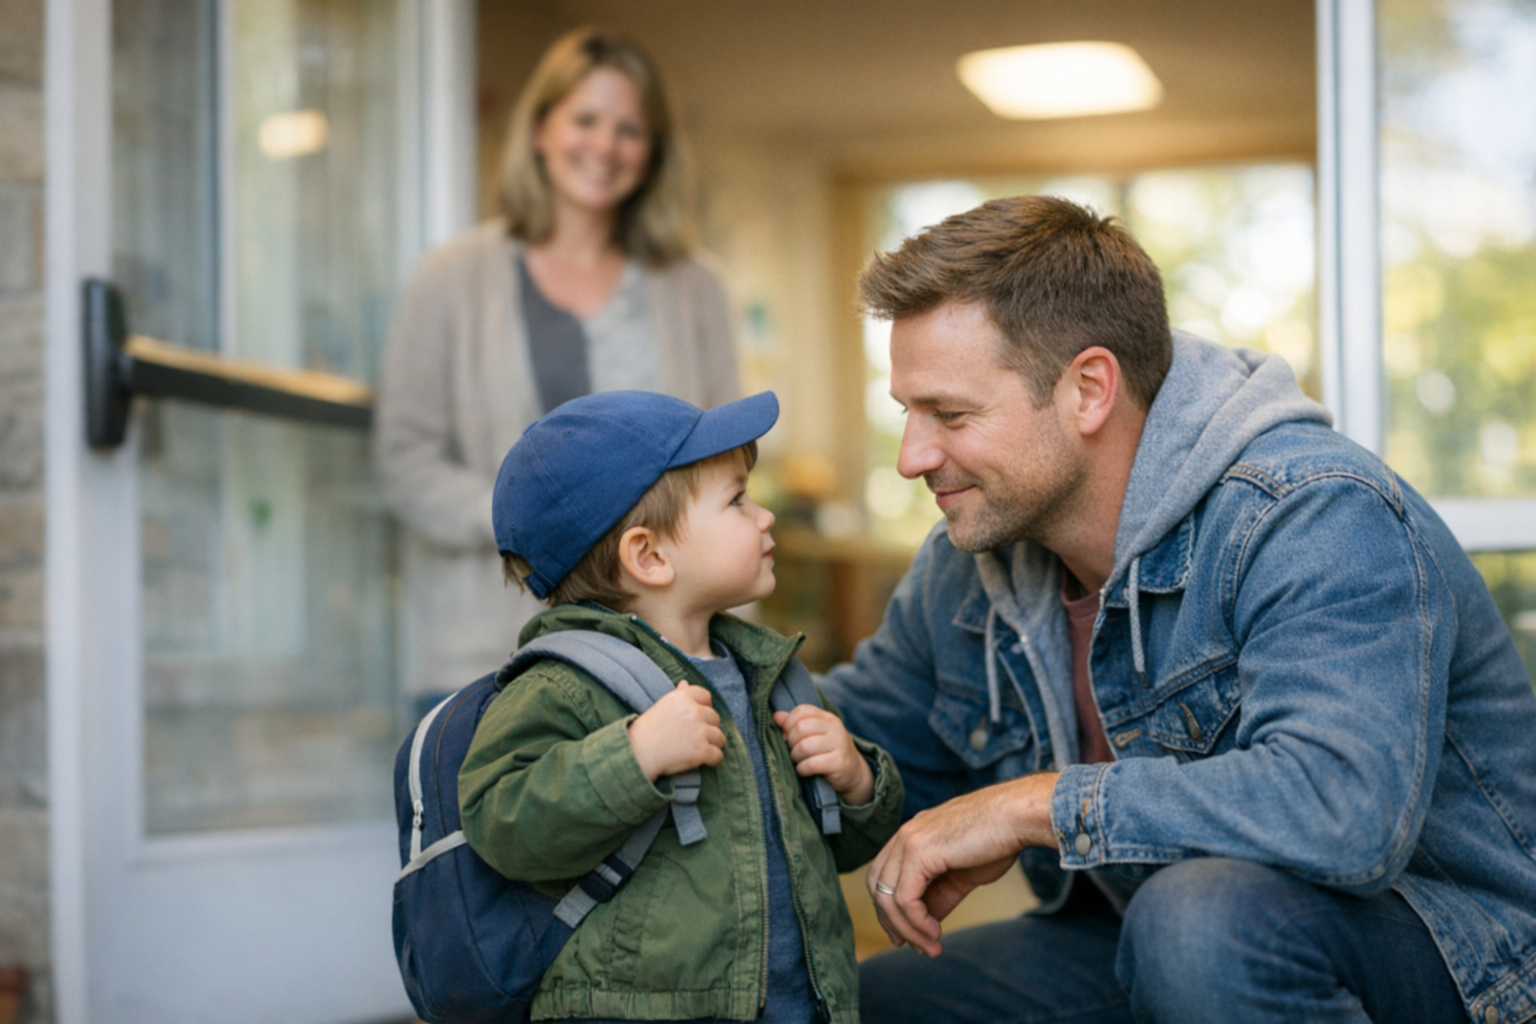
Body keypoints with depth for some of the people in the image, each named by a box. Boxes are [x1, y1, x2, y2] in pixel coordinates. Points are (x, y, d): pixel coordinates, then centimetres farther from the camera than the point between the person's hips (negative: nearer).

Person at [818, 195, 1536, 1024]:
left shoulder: (1318, 522, -24)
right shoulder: (969, 567, 1)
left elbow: (1346, 811, -38)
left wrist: (1034, 803, -31)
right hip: (1148, 947, 7)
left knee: (1200, 915, -38)